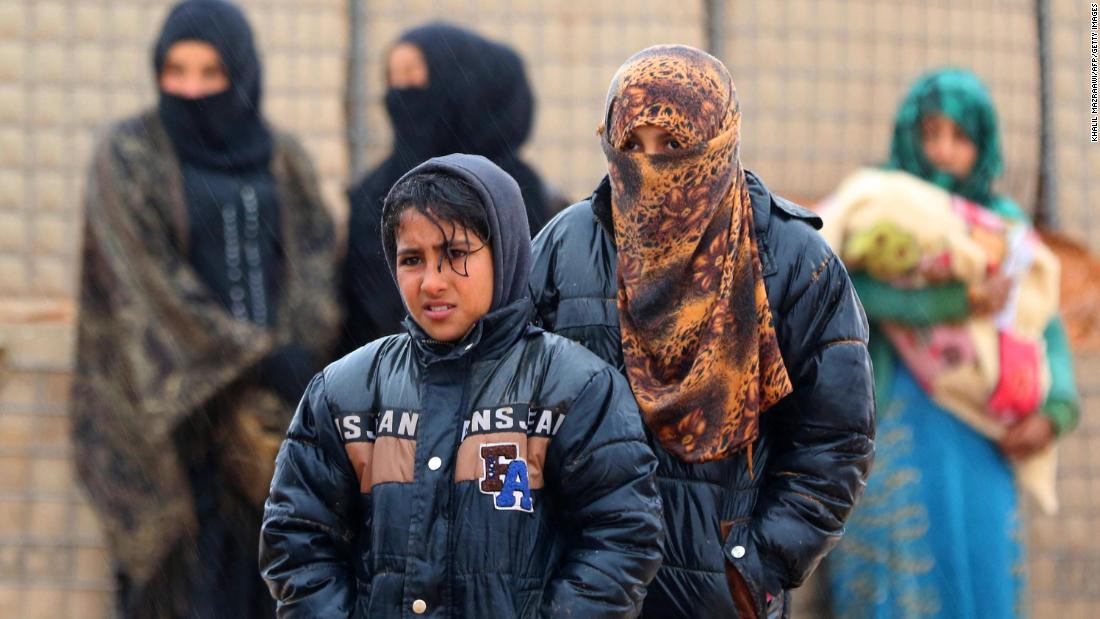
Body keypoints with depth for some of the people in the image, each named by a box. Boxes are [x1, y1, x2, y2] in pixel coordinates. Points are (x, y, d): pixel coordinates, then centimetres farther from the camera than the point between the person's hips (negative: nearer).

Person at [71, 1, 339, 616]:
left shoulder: (284, 162, 10)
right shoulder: (129, 158, -3)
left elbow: (315, 265, 0)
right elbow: (147, 278, -12)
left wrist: (294, 361, -18)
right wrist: (261, 359, -17)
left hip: (274, 398, 4)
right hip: (174, 401, -4)